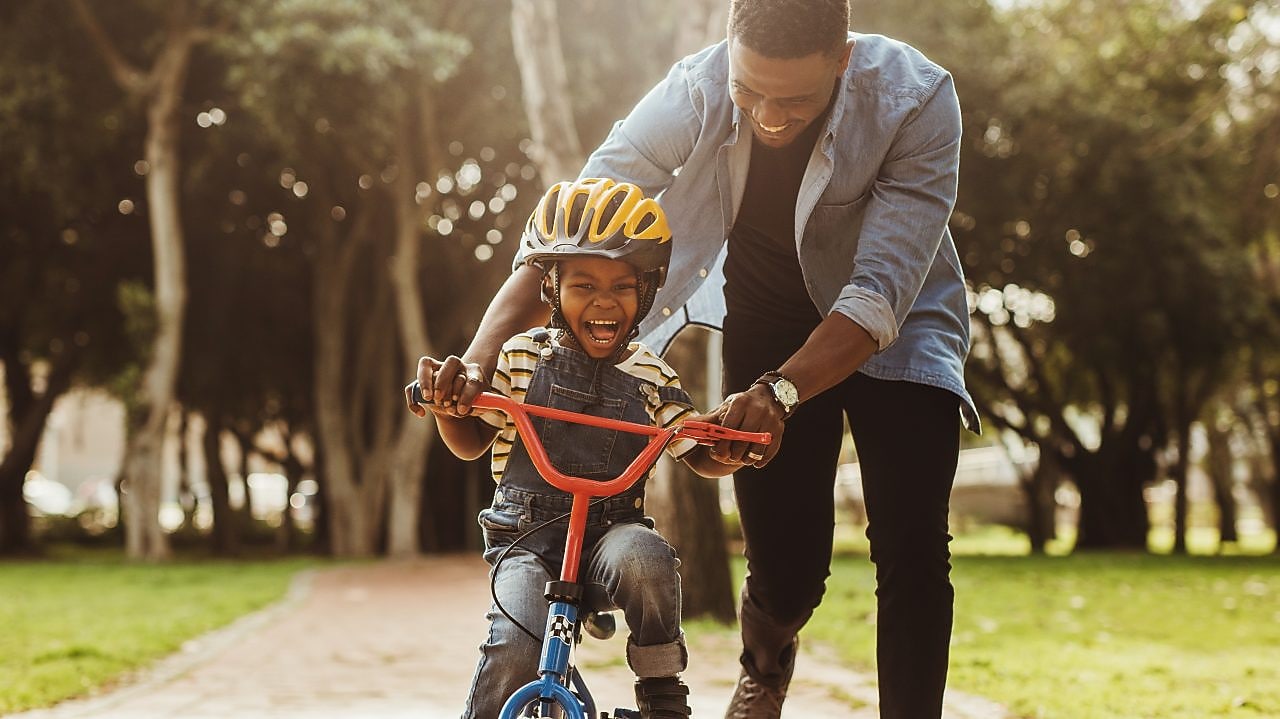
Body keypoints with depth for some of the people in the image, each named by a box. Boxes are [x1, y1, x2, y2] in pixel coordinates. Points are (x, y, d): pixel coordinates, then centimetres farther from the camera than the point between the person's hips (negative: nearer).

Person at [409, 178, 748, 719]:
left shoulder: (651, 377, 4)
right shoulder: (521, 358, 1)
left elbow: (702, 458, 8)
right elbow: (470, 442, 9)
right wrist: (447, 405, -14)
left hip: (613, 529, 1)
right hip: (527, 536, -1)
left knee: (645, 561, -35)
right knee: (516, 647, -28)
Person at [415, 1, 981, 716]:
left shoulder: (918, 100, -31)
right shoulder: (694, 93, -26)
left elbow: (882, 291, -35)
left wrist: (779, 392, -50)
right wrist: (480, 353, -39)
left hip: (893, 329, -1)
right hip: (767, 325, 1)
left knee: (913, 554, -17)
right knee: (786, 572, 0)